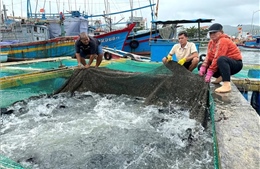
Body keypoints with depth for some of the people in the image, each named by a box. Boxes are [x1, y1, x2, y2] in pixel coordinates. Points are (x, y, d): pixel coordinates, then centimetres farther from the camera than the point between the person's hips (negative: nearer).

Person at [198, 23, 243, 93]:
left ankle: (227, 85, -47)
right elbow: (209, 56, 1)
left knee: (221, 59, -44)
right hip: (225, 63, 9)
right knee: (200, 66, 5)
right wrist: (203, 67, -15)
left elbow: (218, 58, -27)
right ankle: (221, 77, 1)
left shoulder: (223, 41, -19)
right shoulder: (211, 42, 8)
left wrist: (210, 71, -29)